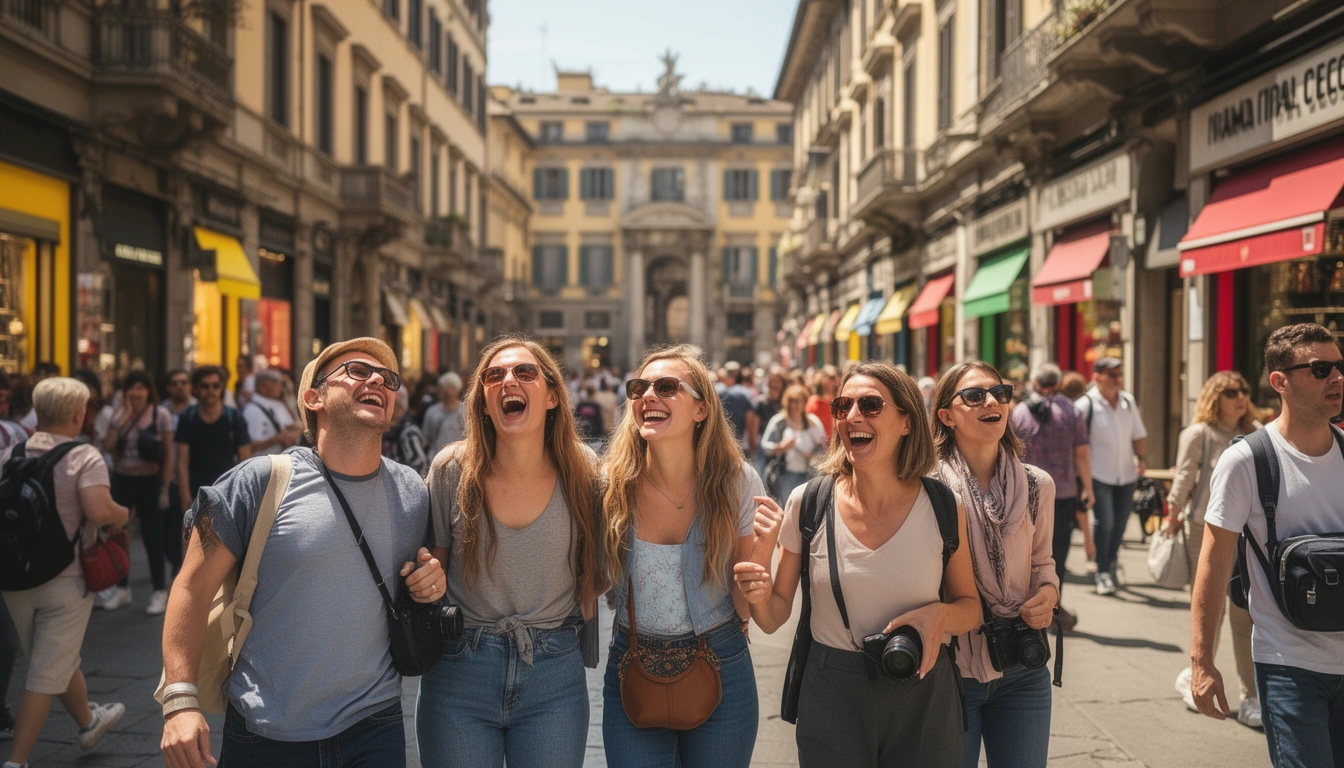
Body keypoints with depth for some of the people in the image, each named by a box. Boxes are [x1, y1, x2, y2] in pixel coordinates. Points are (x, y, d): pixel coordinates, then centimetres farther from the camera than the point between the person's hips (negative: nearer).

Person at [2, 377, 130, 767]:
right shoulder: (84, 457, -14)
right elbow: (99, 510, -28)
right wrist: (122, 515, -7)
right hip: (65, 580, -6)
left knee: (58, 659, 24)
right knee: (46, 675, 3)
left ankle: (89, 720, 45)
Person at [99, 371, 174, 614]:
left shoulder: (161, 415, -7)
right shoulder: (118, 414, 3)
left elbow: (168, 455, -4)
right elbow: (108, 446, -11)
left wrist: (165, 487, -8)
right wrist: (123, 416, -15)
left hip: (149, 481, -4)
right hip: (121, 480, 4)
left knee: (152, 536, 3)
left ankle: (160, 591, 12)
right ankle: (122, 588, 26)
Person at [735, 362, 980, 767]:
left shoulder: (943, 508, -8)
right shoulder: (807, 503, -8)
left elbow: (970, 607, 5)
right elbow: (776, 616, 0)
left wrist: (940, 616, -17)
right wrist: (759, 593, -22)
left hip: (924, 697, 1)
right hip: (832, 699, 0)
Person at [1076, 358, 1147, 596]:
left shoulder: (1128, 401, 7)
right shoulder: (1086, 404, -10)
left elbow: (1139, 434, 17)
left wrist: (1142, 458, 3)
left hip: (1126, 474, 5)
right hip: (1099, 475, -5)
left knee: (1120, 523, 10)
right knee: (1104, 521, -12)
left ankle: (1110, 565, 29)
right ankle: (1102, 572, 0)